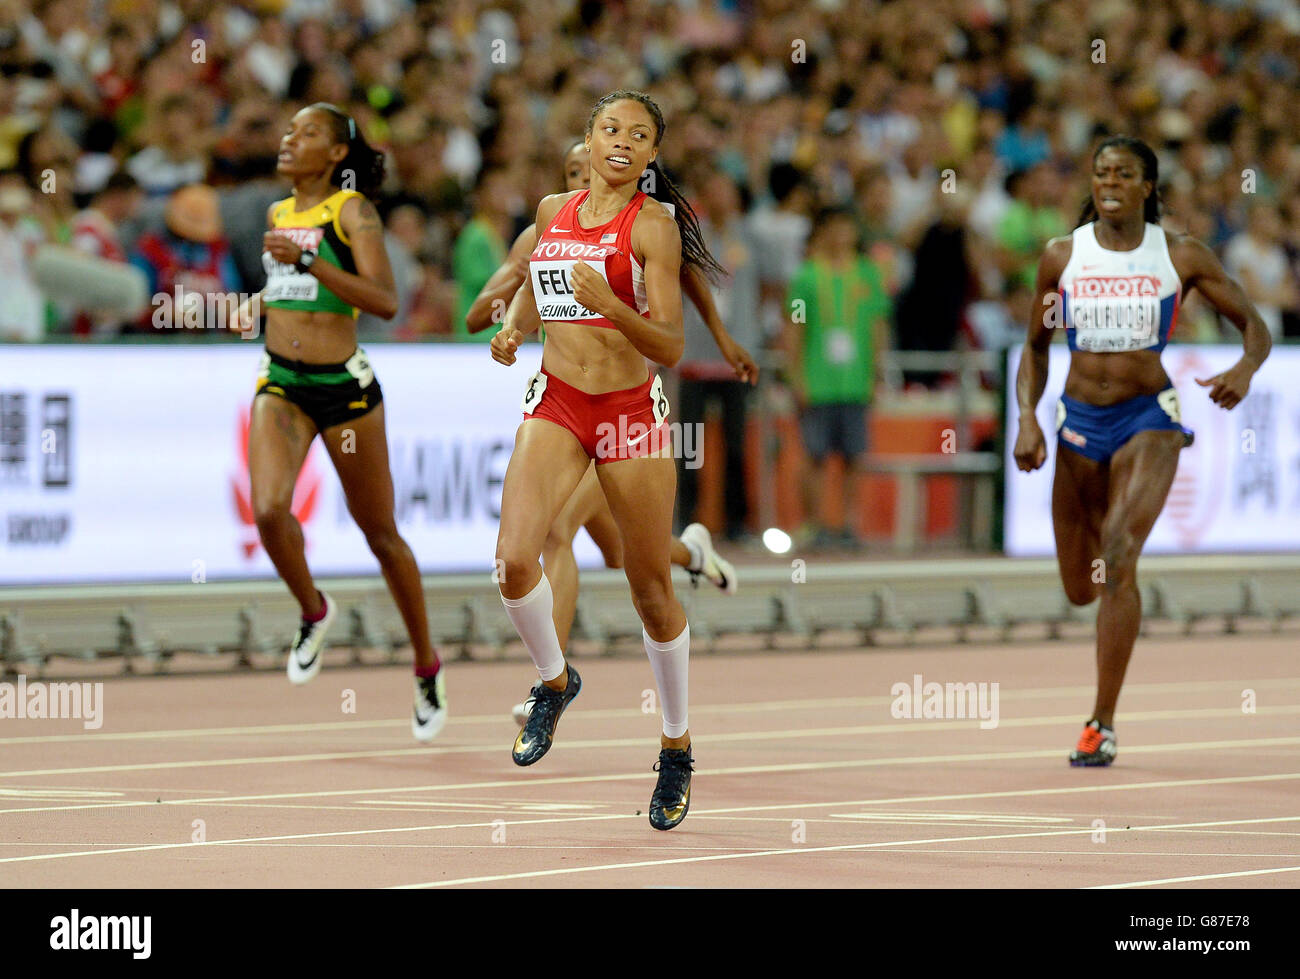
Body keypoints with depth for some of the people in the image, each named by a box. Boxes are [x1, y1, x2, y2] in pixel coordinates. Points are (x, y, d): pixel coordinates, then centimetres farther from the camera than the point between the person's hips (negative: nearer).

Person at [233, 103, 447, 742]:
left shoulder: (352, 211, -7)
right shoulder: (279, 214, 11)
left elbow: (385, 301, -20)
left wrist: (307, 262, -26)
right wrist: (258, 301, 13)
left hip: (344, 385, -4)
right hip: (281, 385, 4)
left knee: (381, 534, 6)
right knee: (268, 508, -21)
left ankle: (427, 667, 22)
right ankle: (313, 612, 7)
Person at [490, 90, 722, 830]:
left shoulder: (653, 224, -8)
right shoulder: (554, 210, 7)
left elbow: (671, 348, -14)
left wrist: (611, 305, -31)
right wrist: (515, 330, 8)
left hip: (632, 409, -3)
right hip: (556, 403, 3)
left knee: (652, 590, 4)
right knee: (515, 559, -18)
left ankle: (678, 747, 22)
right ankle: (554, 680, 11)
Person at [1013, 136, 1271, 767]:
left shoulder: (1181, 257, -3)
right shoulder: (1062, 256, 1)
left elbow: (1254, 324, 1)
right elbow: (1036, 346, 10)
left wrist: (1244, 369, -21)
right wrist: (1027, 419, -5)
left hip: (1149, 417, -3)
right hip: (1079, 419, 3)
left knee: (1116, 561, -24)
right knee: (1080, 589, 9)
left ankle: (1103, 724, -20)